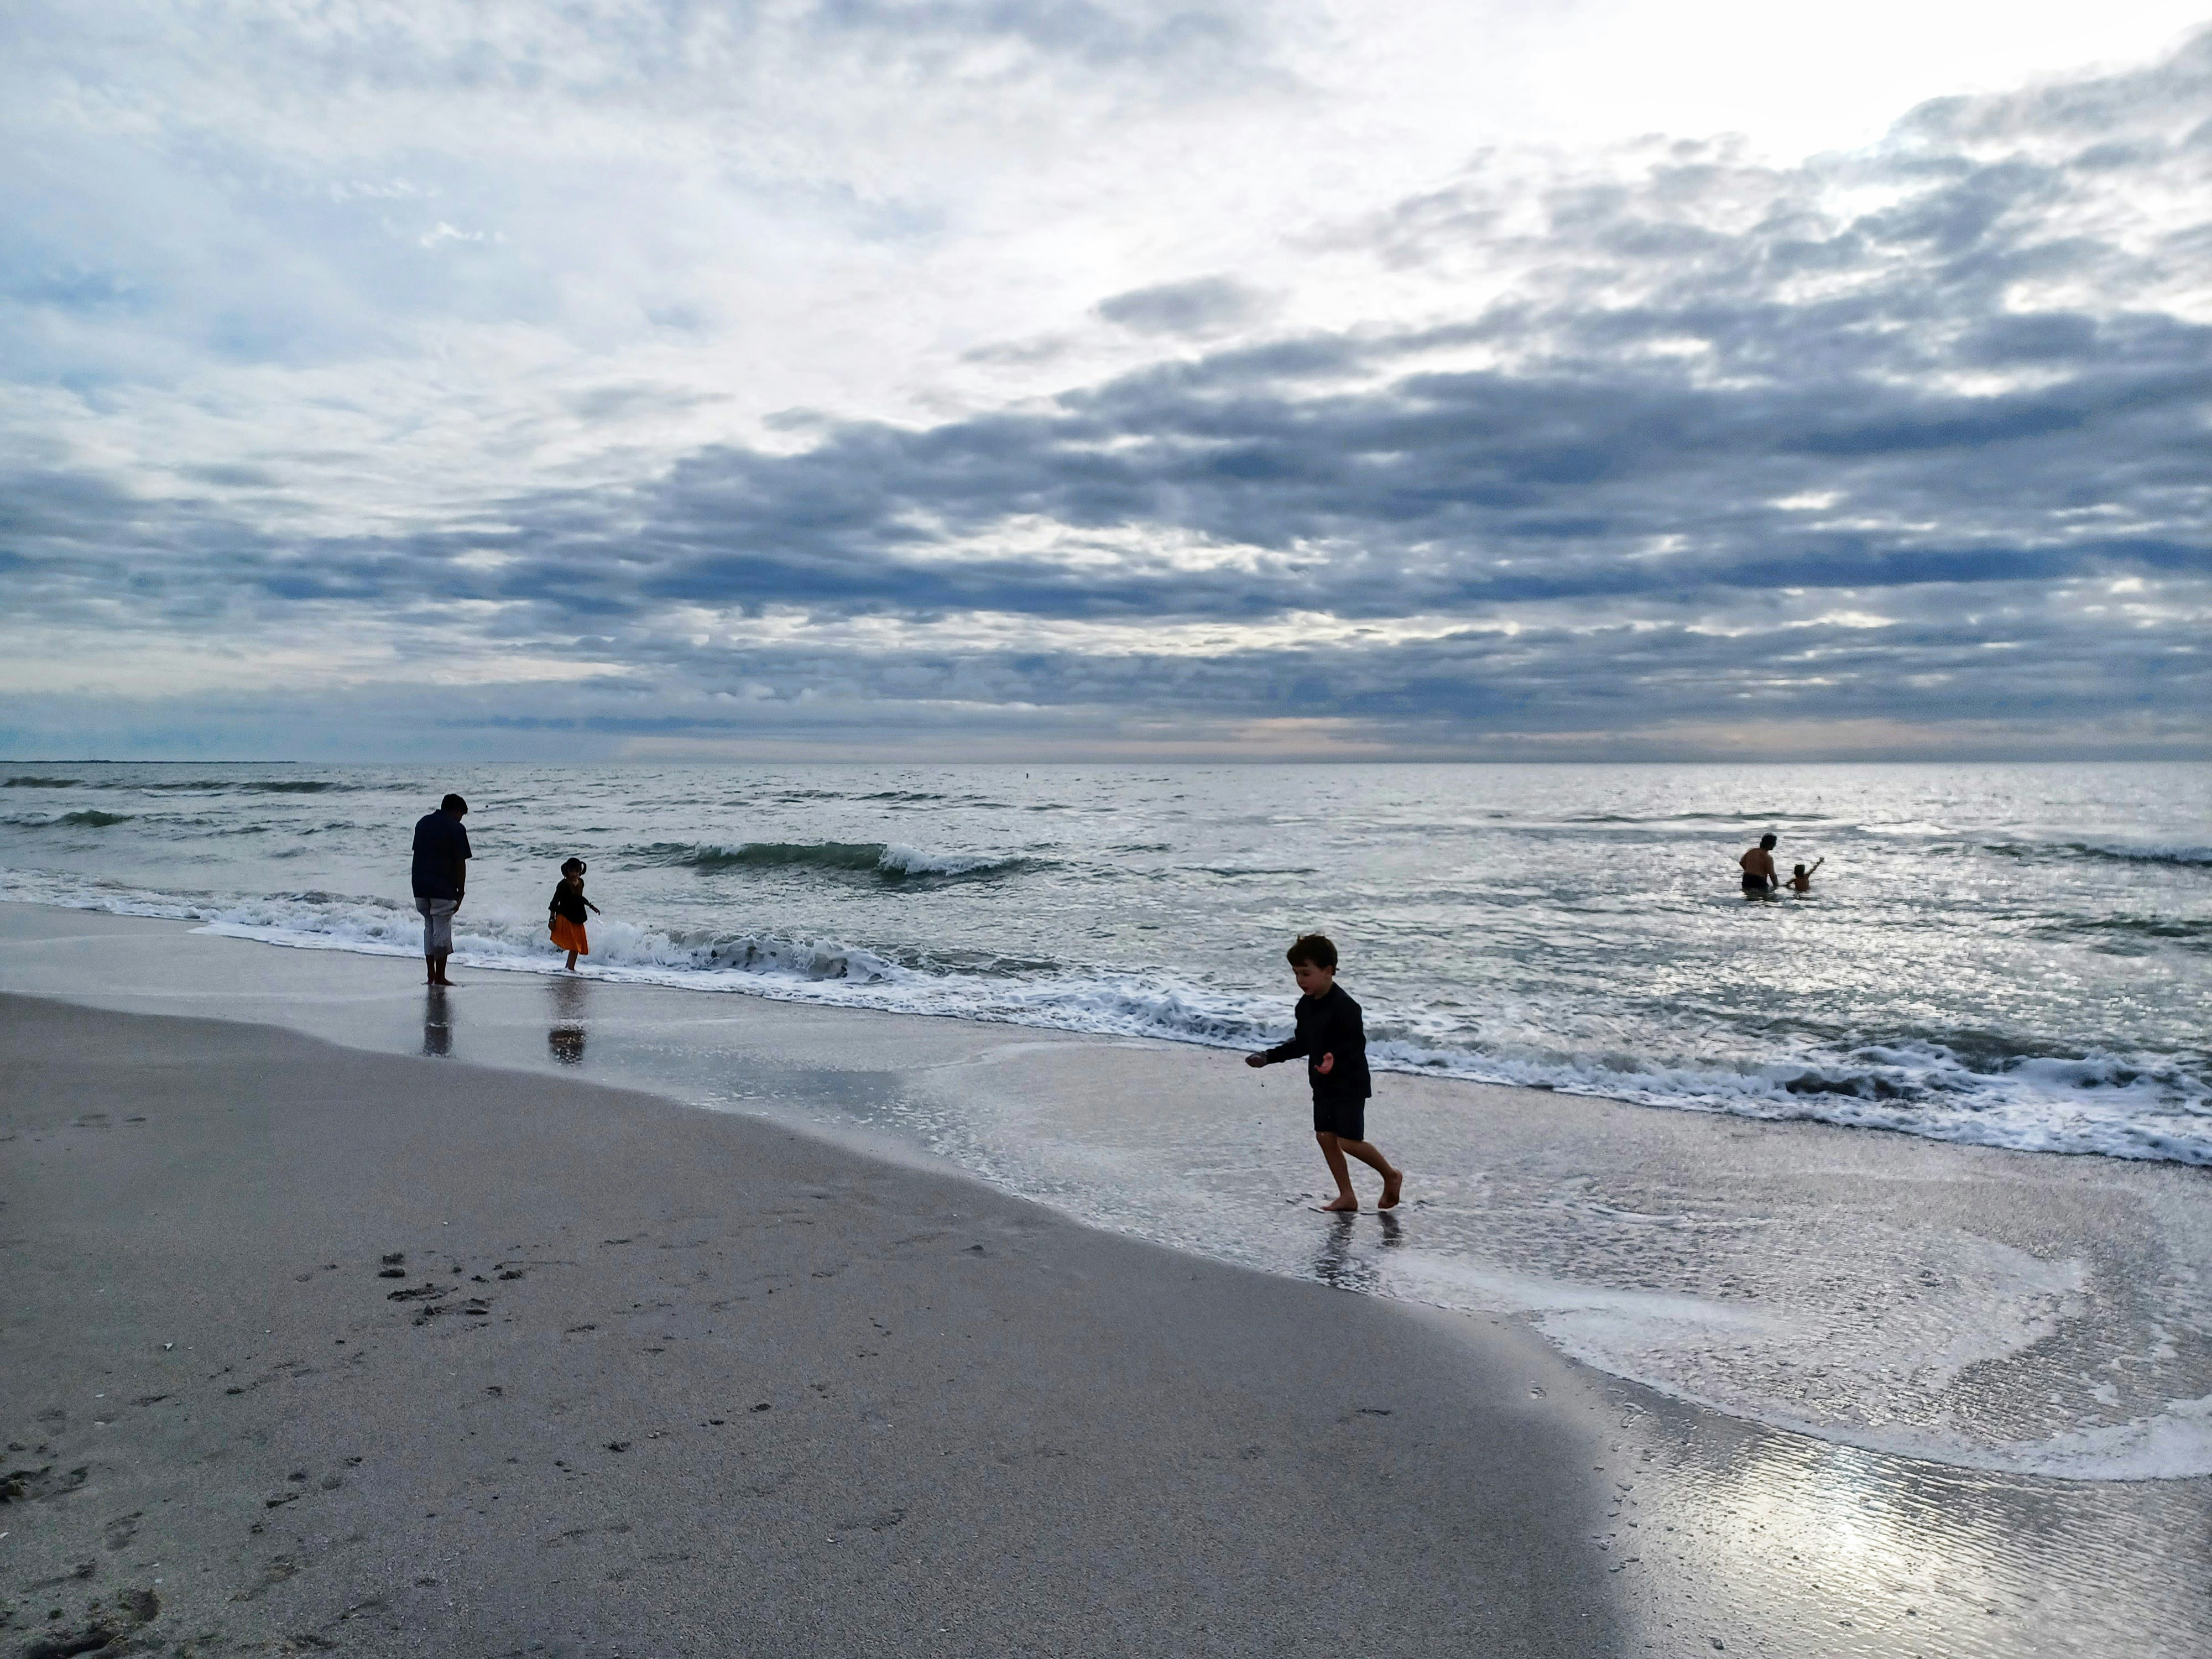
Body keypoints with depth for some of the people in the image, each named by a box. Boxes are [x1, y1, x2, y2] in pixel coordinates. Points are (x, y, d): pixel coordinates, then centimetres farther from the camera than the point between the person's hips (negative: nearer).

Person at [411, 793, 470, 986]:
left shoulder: (423, 823, 13)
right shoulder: (456, 829, -7)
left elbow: (418, 854, 15)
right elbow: (460, 863, -9)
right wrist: (461, 892, -4)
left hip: (420, 886, 6)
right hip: (443, 889, -6)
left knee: (429, 927, 16)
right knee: (442, 930, 1)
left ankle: (431, 975, 16)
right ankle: (440, 978, 5)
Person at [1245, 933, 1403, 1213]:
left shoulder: (1344, 1007, -21)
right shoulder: (1305, 1005, 6)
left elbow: (1358, 1044, -25)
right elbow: (1302, 1043, 18)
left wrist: (1336, 1059, -42)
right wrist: (1268, 1057, 15)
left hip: (1349, 1084, -8)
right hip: (1323, 1084, 9)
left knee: (1348, 1141, -8)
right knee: (1325, 1136, 7)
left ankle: (1391, 1175, 16)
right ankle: (1347, 1196, 18)